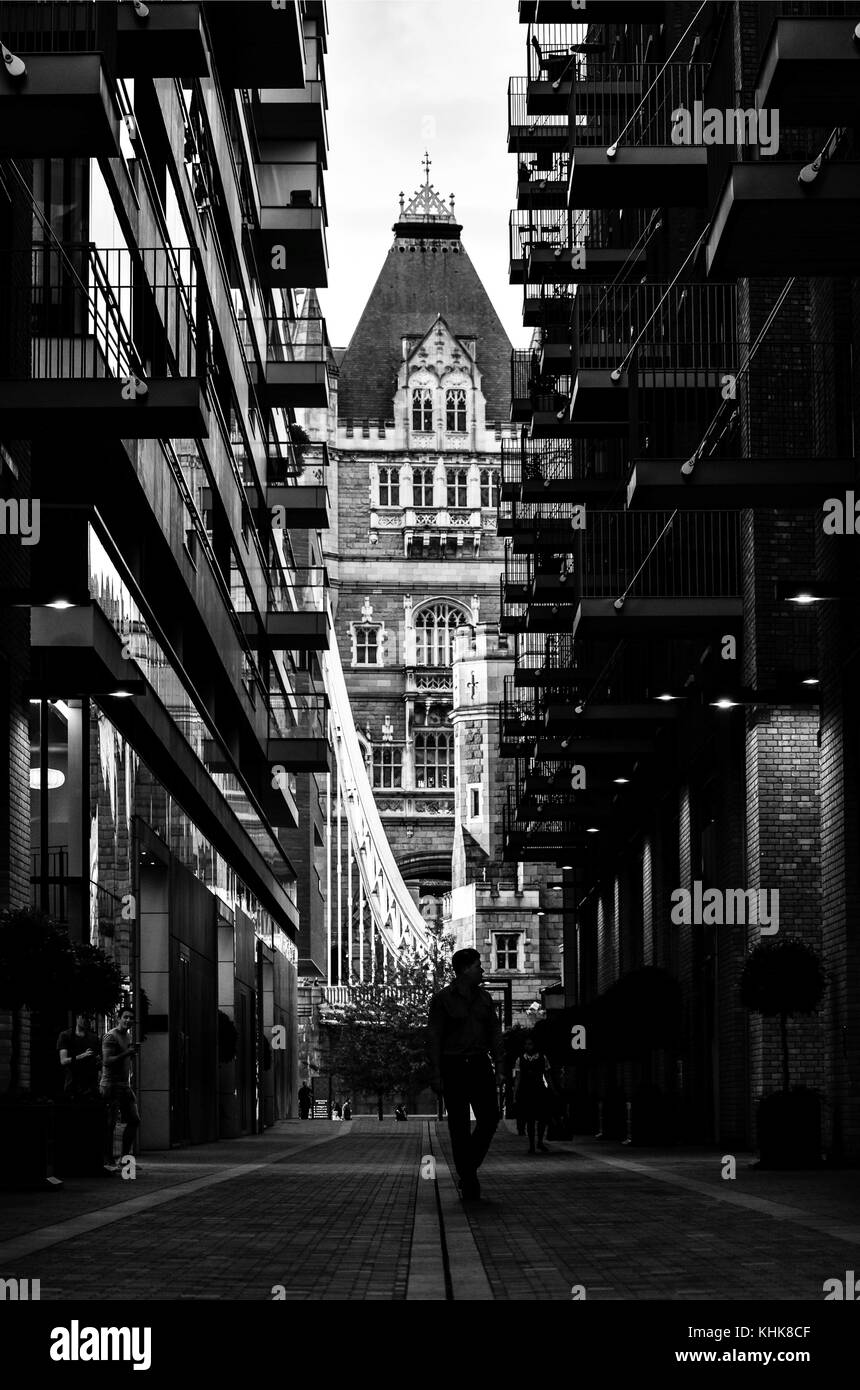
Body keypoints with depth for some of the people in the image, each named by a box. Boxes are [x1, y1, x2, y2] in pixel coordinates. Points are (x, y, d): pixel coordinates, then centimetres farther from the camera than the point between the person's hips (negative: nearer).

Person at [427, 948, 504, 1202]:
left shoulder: (484, 999, 13)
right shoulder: (443, 999, -2)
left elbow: (495, 1035, 15)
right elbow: (433, 1038, -4)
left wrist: (499, 1067, 5)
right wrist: (435, 1074, -10)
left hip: (480, 1066, 4)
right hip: (453, 1067, -4)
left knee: (489, 1118, -7)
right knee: (459, 1126, -1)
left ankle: (470, 1167, 14)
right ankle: (468, 1181, 5)